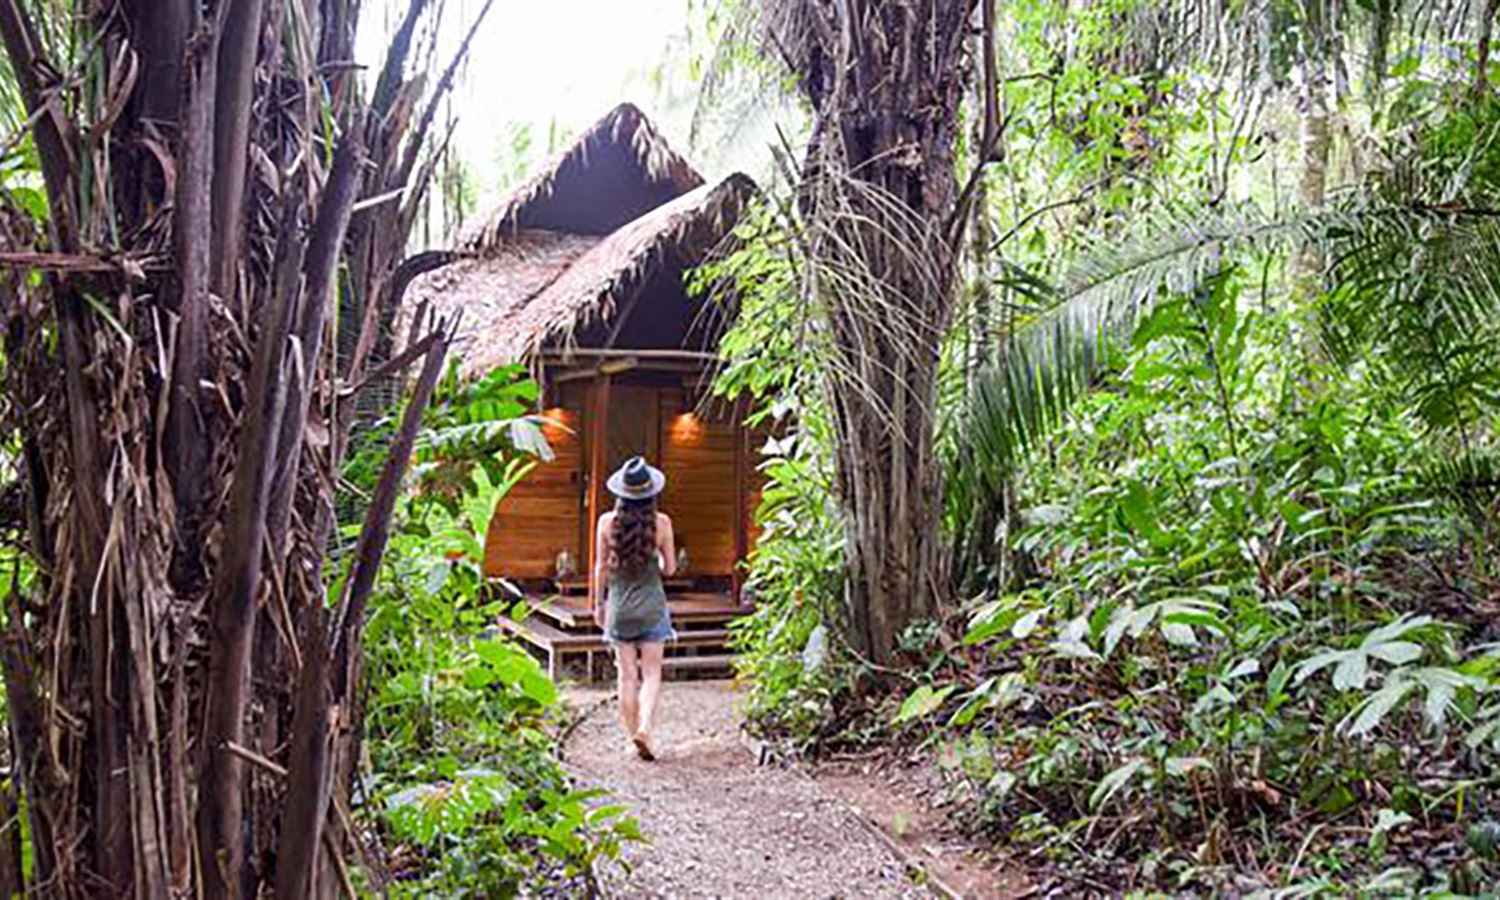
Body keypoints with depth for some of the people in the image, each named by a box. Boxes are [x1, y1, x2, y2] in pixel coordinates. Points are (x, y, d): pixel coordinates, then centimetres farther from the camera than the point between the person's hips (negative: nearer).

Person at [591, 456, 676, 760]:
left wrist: (598, 603, 12)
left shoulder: (607, 522, -7)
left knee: (628, 675, 9)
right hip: (651, 606, -1)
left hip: (619, 607, 1)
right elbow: (669, 568, -3)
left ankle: (634, 734, 13)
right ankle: (645, 726, -13)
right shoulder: (661, 522, -10)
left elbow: (601, 568, 0)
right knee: (651, 673, 5)